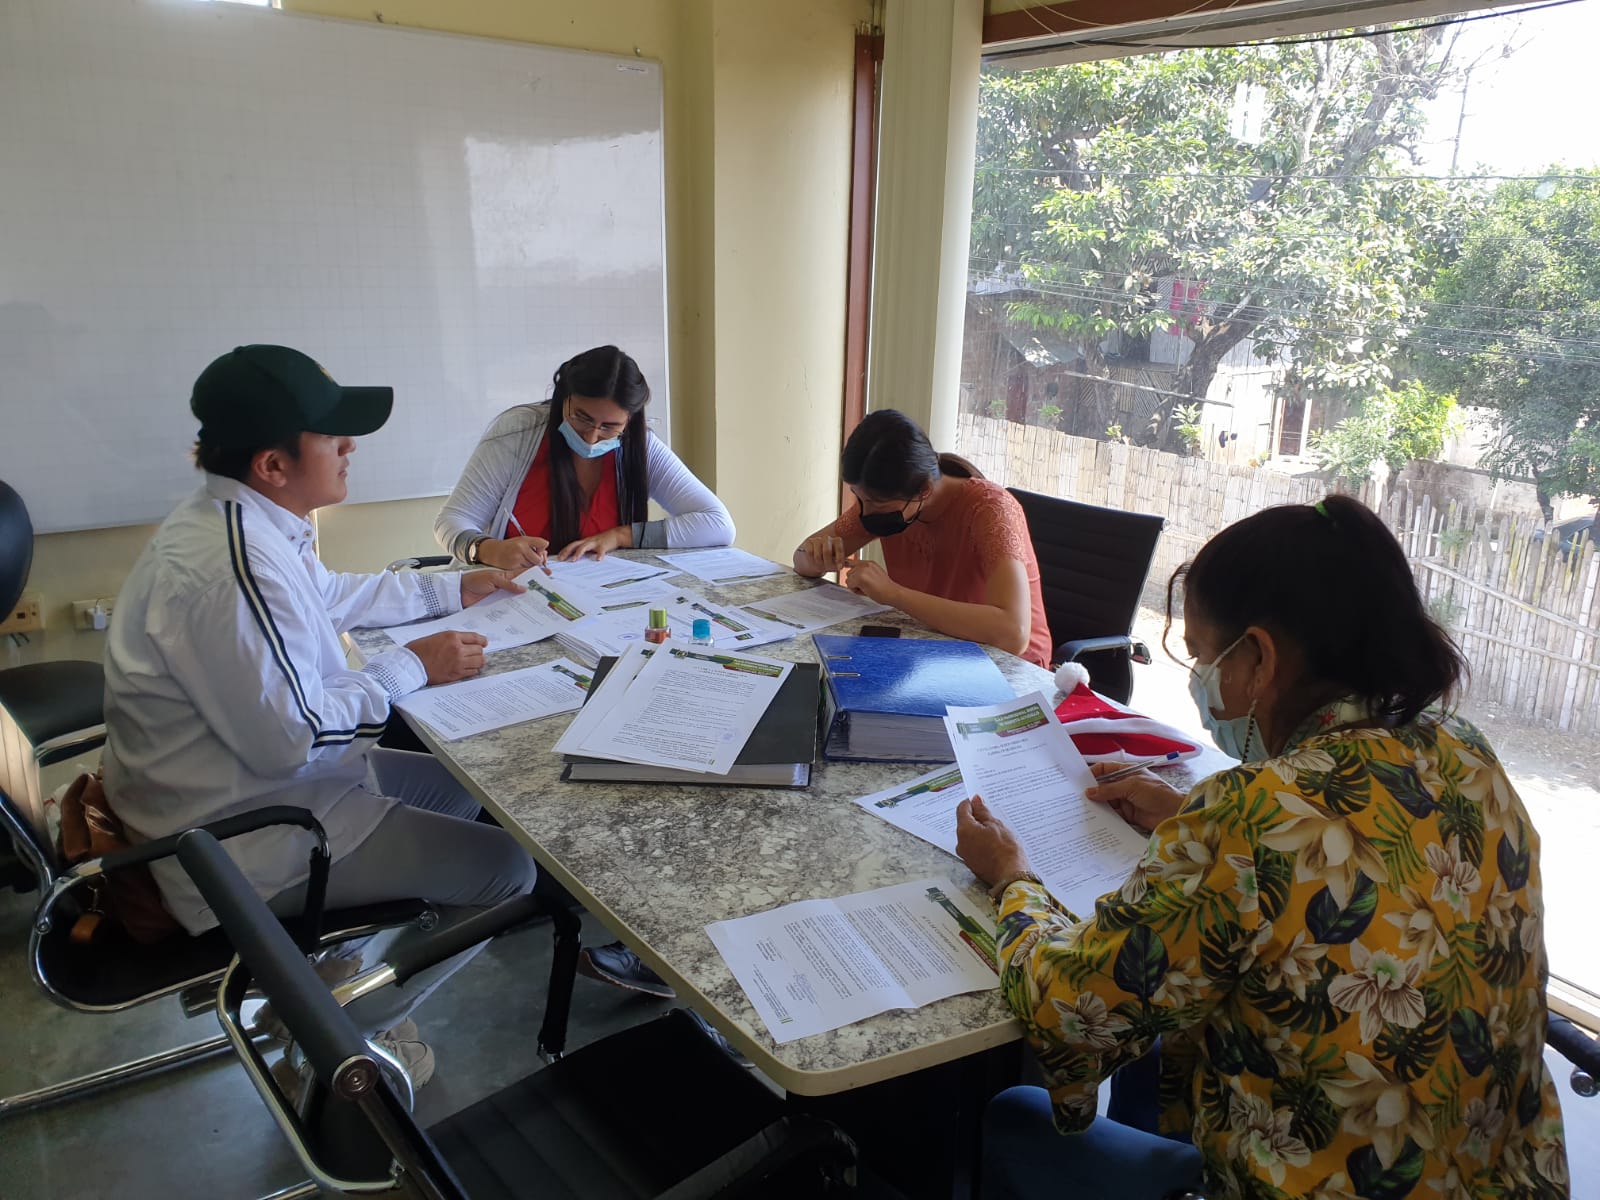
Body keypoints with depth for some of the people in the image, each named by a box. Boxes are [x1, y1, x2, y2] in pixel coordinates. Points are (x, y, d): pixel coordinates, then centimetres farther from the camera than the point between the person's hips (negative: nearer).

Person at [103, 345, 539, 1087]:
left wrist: (451, 591, 14)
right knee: (502, 869, -8)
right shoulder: (229, 566, -31)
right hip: (234, 838, -10)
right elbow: (290, 737, -29)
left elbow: (331, 596, 20)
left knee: (460, 789, 21)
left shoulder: (244, 519, 2)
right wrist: (411, 668, -17)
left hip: (250, 776, 10)